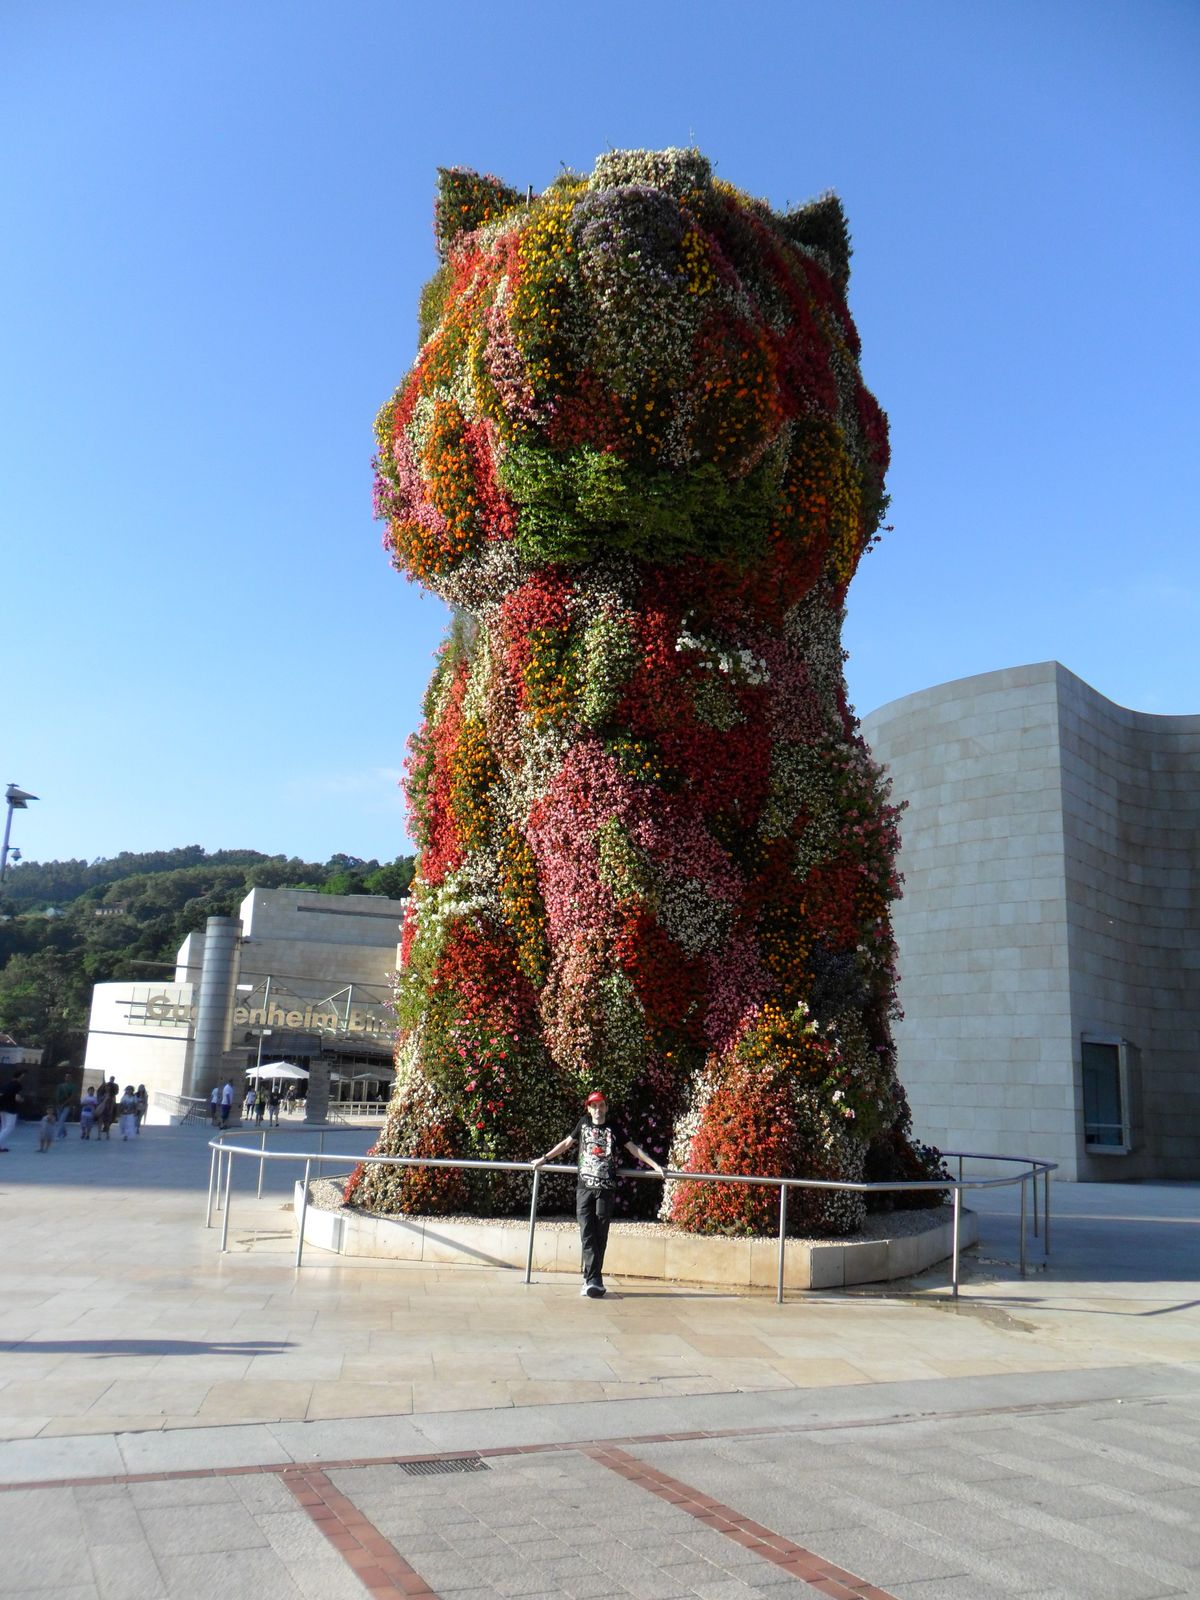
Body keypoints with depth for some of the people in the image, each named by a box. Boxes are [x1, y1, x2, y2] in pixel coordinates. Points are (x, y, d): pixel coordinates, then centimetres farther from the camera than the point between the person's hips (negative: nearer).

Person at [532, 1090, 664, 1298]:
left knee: (600, 1235, -2)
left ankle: (591, 1279, 2)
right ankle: (594, 1281, -11)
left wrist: (654, 1165, 5)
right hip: (584, 1187, 0)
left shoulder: (613, 1130, 12)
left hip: (606, 1188, 0)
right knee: (587, 1233, -9)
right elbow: (566, 1143, 22)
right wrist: (544, 1158, 23)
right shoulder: (583, 1124, 14)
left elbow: (633, 1148, 12)